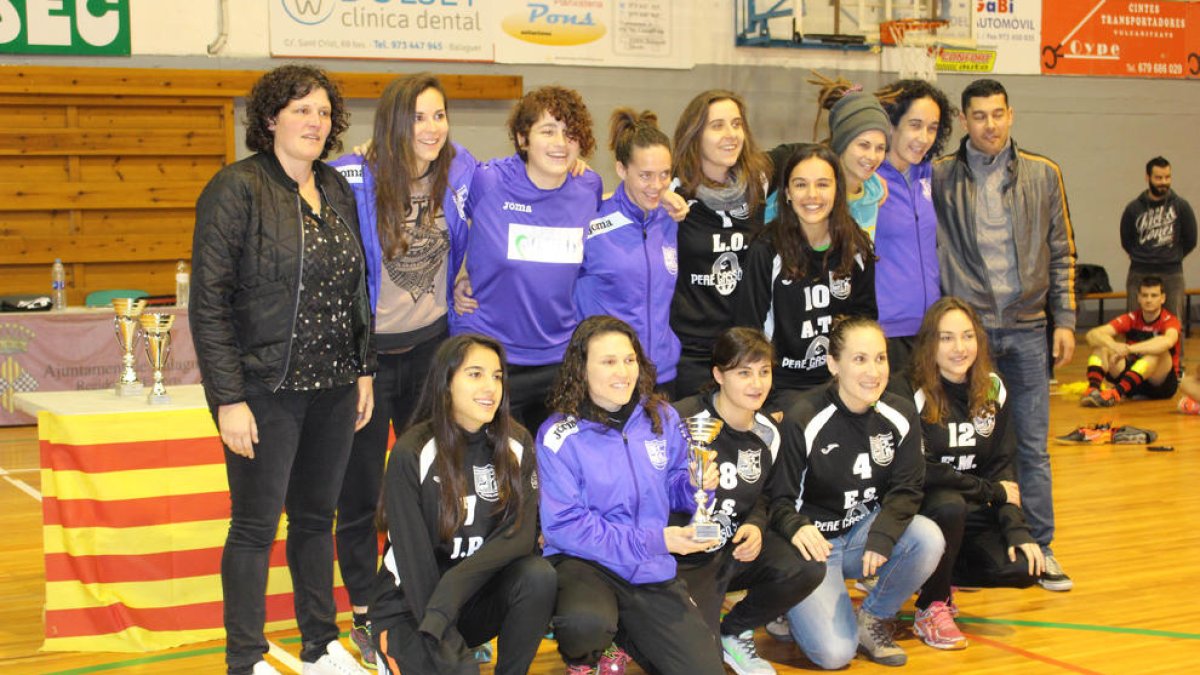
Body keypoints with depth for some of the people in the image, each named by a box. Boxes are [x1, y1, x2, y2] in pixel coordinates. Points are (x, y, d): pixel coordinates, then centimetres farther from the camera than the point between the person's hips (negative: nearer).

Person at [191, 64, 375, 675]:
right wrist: (228, 398, -17)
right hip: (266, 390, -6)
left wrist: (364, 370, 13)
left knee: (317, 517, 15)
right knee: (256, 526, 2)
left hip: (333, 388, 6)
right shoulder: (237, 189, -10)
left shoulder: (337, 190, 10)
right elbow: (208, 301, -13)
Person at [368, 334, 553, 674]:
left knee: (538, 574, -26)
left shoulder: (516, 444, -3)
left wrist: (458, 580, -29)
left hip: (478, 597, 4)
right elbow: (413, 557, -17)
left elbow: (522, 535, -12)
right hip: (411, 606, -4)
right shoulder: (412, 454, -14)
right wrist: (449, 645, -22)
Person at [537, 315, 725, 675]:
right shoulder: (559, 436, -12)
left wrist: (698, 484, -12)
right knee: (585, 624, -38)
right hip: (584, 562, -4)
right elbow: (564, 526, -16)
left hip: (652, 573, 4)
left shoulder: (662, 418, 1)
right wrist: (653, 541, -20)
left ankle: (622, 638, 25)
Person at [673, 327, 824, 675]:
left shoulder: (767, 433, 3)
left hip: (737, 547, 6)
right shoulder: (682, 422, -17)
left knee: (808, 567, -21)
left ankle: (734, 633, 4)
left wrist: (755, 526, -5)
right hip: (686, 559, -6)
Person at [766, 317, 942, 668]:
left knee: (928, 539, -27)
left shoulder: (901, 415, -6)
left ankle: (873, 619, -1)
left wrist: (883, 534, -25)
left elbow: (906, 490, -5)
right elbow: (779, 497, -13)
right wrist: (796, 528, -36)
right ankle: (796, 605, 16)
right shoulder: (803, 419, -19)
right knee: (834, 652, -21)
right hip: (815, 540, -4)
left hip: (865, 527, 5)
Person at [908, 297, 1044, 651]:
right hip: (921, 507, -5)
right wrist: (991, 491, -13)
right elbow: (920, 472, -20)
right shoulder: (914, 393, -17)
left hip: (973, 512, 5)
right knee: (949, 505, -38)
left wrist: (1016, 527, -10)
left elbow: (1001, 466, 3)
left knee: (1022, 569, -18)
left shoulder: (993, 390, 1)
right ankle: (931, 608, -14)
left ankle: (941, 574, 12)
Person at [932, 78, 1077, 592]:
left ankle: (1040, 549, 15)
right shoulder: (940, 178, 0)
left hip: (1027, 328, 2)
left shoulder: (1043, 175, 6)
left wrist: (1064, 319, 4)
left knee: (1032, 446, 6)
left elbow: (1061, 254, 9)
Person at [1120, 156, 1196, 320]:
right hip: (1139, 275, 1)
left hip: (1172, 276, 0)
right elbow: (1126, 242, 12)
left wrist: (1172, 257, 13)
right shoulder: (1133, 208, 2)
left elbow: (1190, 241, 9)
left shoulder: (1181, 206, 0)